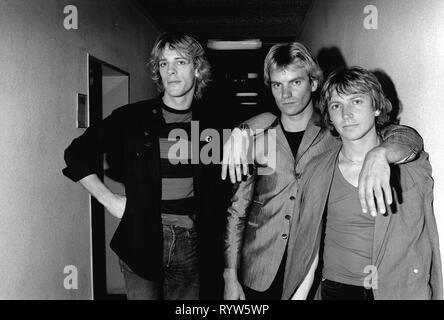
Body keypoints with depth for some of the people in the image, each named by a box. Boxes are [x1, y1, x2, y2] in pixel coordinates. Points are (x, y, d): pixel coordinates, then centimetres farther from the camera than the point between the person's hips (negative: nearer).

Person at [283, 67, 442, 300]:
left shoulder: (414, 165, -7)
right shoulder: (317, 172, -7)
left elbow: (424, 236, 4)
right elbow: (309, 245, -4)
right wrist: (299, 295, -6)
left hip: (402, 290, 0)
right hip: (336, 289, 0)